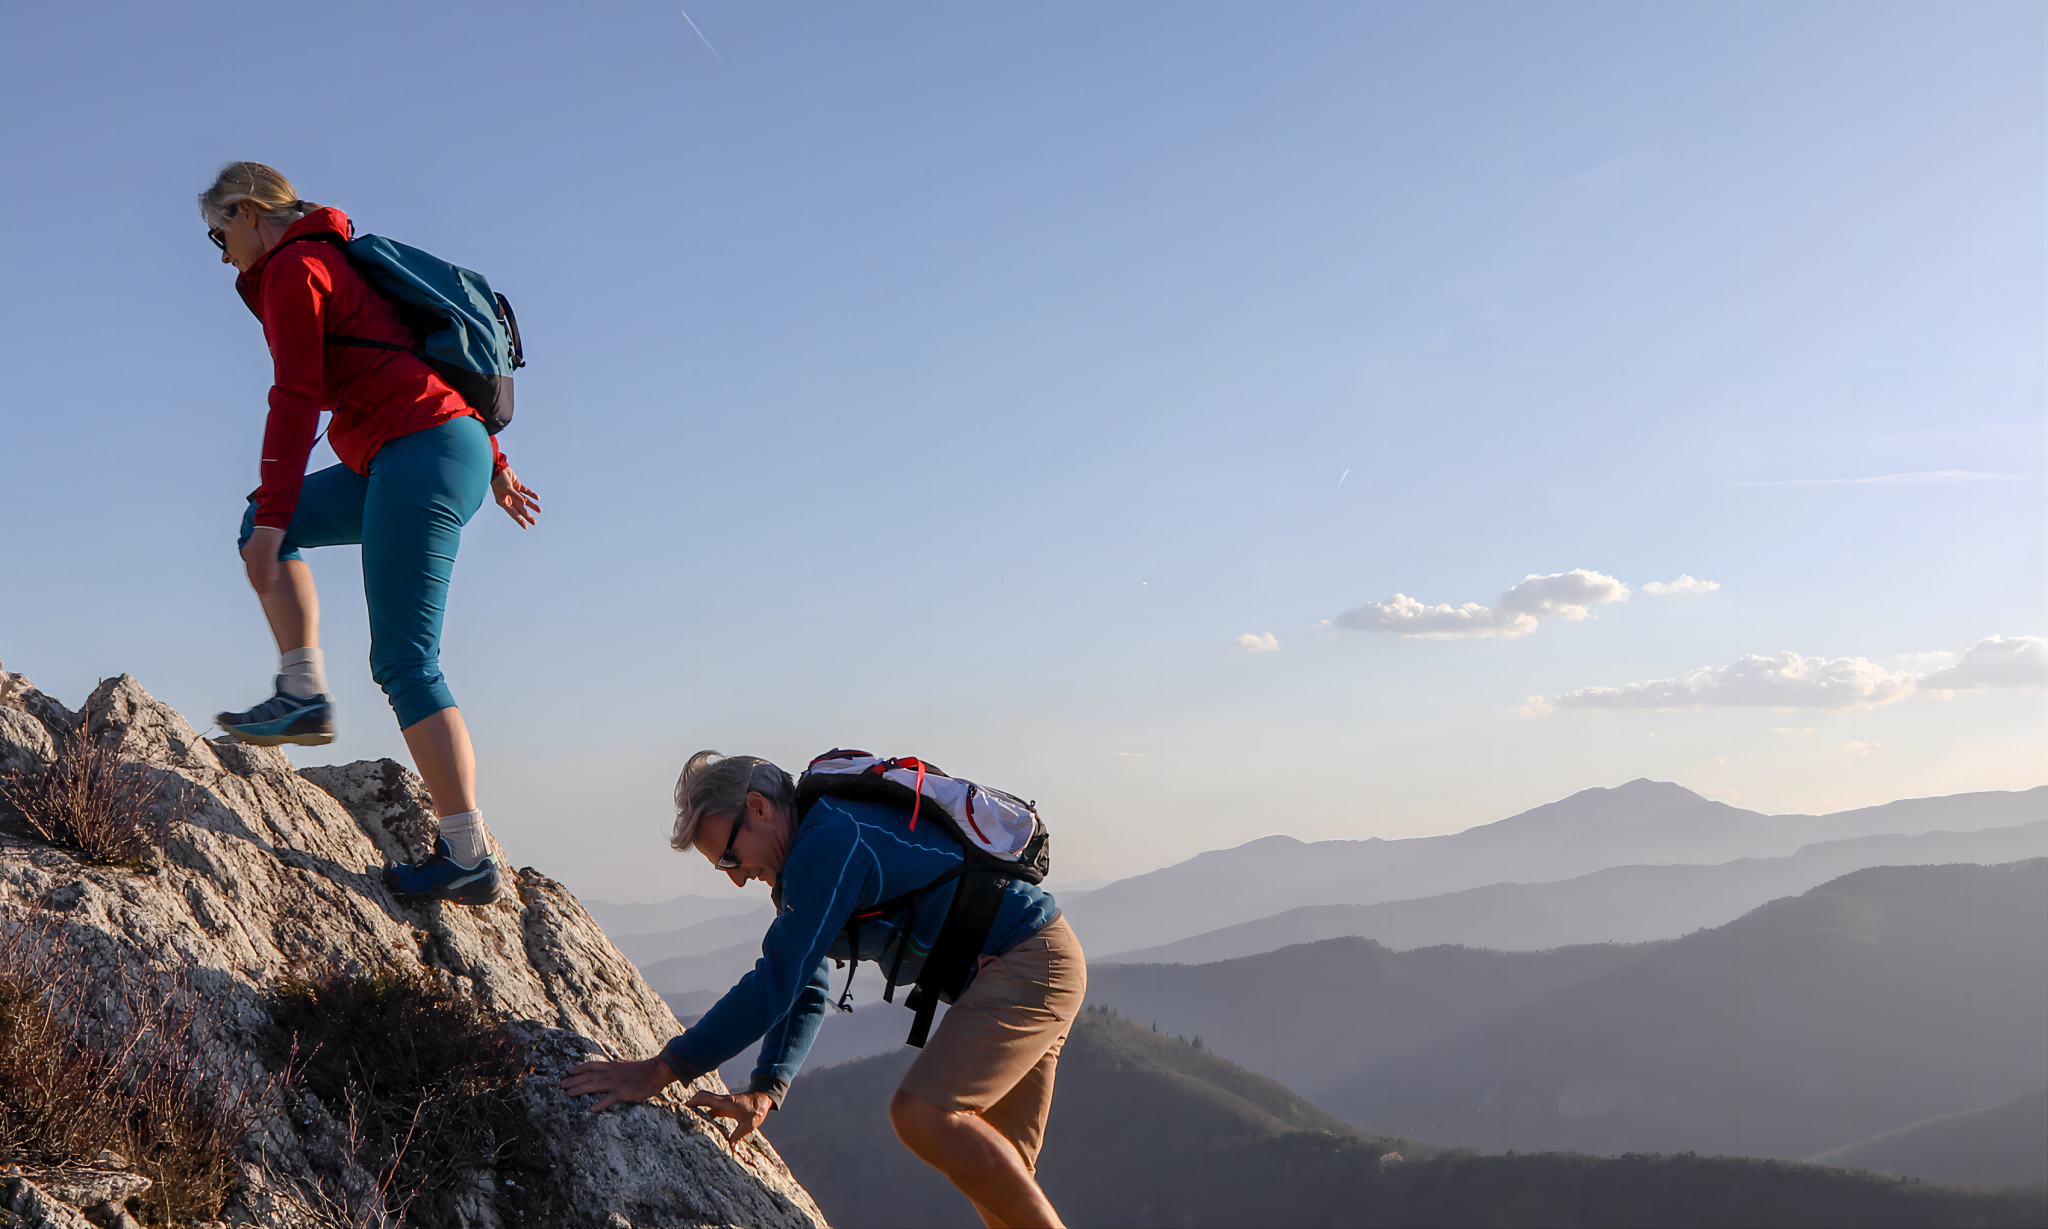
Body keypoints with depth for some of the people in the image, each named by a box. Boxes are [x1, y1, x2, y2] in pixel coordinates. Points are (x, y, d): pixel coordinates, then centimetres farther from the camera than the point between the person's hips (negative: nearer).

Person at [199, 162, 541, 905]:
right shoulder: (344, 261, 25)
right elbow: (421, 360, 26)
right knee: (265, 525, 21)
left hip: (420, 453, -10)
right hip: (459, 446, 10)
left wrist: (274, 518, -15)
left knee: (404, 662, -11)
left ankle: (469, 857, -13)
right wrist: (493, 465, 28)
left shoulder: (292, 270, -3)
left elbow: (296, 400, -12)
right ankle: (304, 695, 11)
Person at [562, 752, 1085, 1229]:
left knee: (923, 1114, -25)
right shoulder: (809, 857, 13)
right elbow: (806, 989, 17)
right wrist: (764, 1089, 4)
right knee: (991, 1176, 10)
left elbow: (777, 982, -23)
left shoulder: (829, 842, -20)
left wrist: (661, 1068, -20)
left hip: (1028, 965, -11)